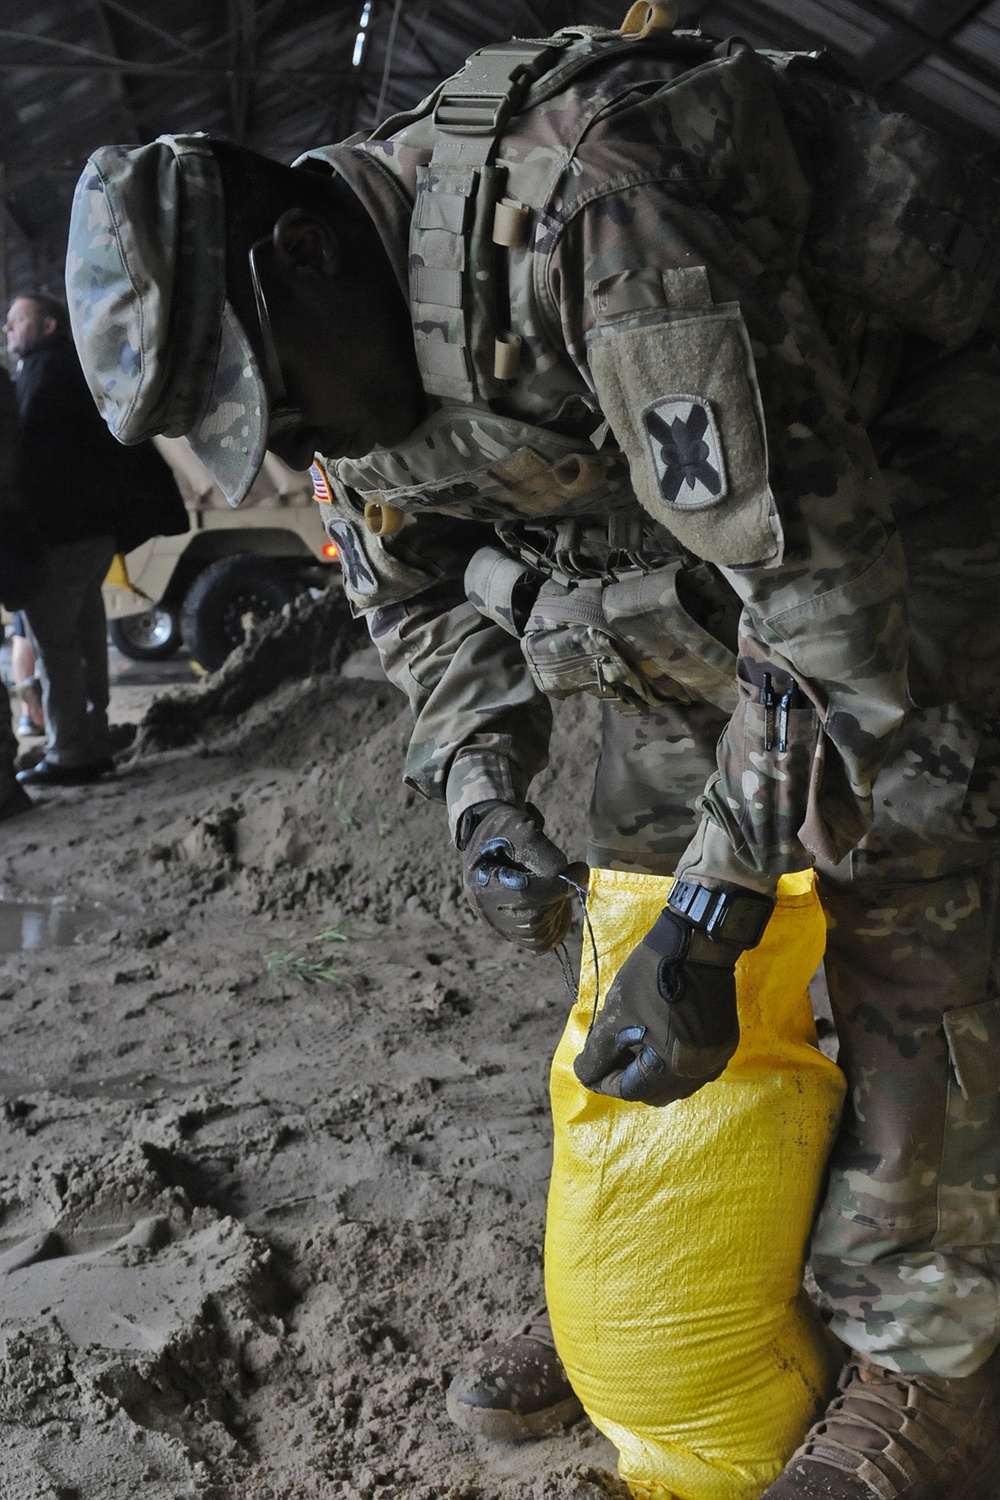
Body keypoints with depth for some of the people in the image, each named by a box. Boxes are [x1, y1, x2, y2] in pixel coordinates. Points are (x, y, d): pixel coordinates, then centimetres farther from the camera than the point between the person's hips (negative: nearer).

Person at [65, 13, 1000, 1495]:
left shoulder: (589, 205, -38)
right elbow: (413, 585, 8)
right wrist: (482, 790, -9)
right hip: (702, 522, 8)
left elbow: (826, 588, -38)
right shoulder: (354, 319, -8)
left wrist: (703, 927, -35)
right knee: (634, 860, 7)